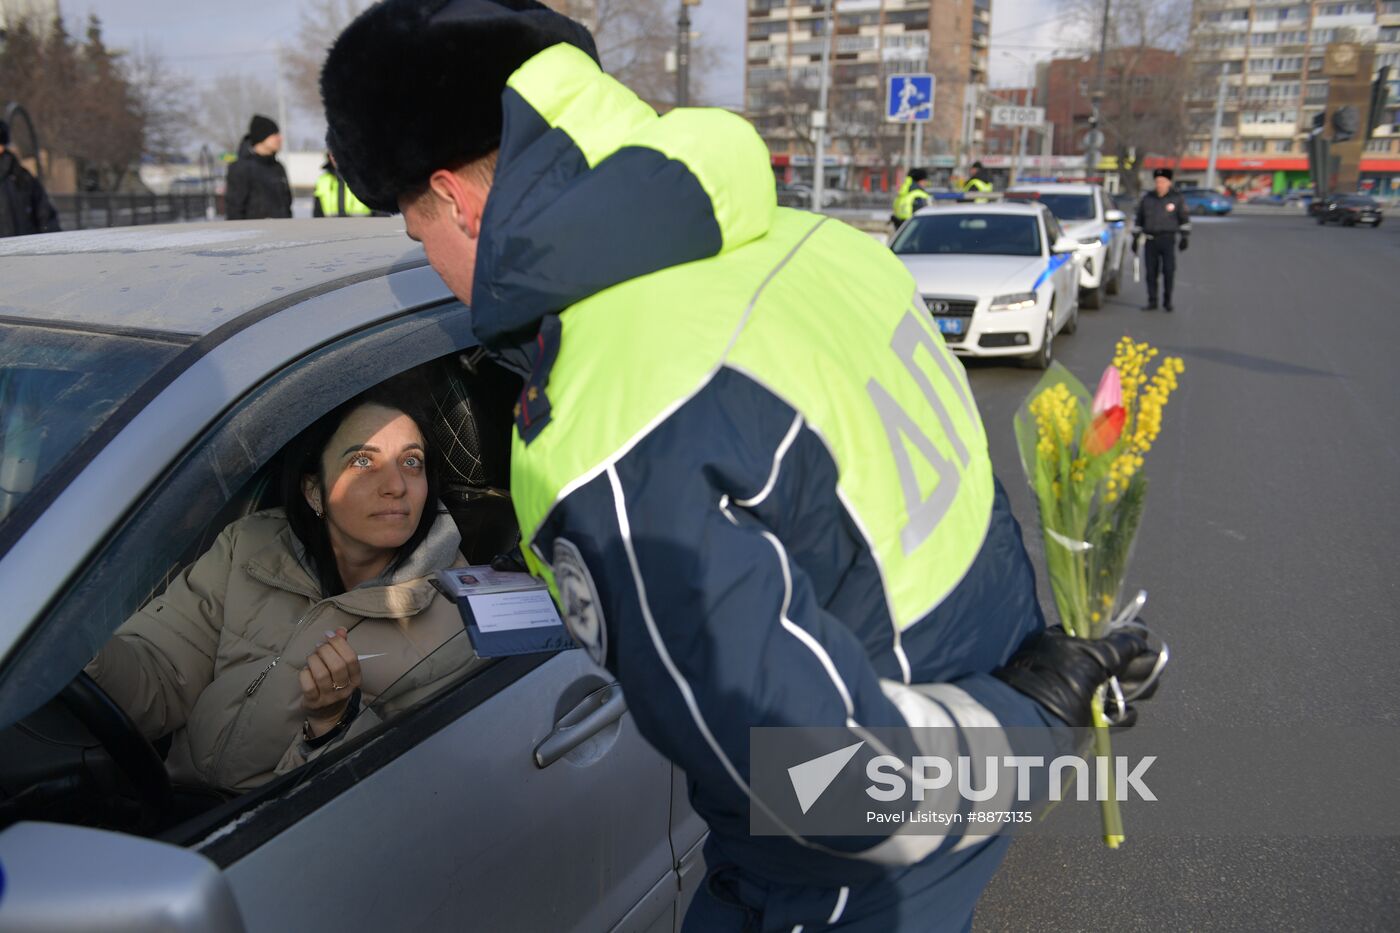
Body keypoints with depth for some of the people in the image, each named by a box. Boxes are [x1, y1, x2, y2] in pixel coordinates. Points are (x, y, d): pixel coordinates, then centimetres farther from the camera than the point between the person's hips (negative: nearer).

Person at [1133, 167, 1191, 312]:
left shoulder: (1177, 198, 1)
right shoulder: (1147, 199, 7)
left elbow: (1184, 219, 4)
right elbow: (1138, 219, 13)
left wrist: (1185, 237, -3)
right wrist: (1135, 239, 10)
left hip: (1168, 239, -2)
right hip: (1151, 239, 2)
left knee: (1169, 270, -7)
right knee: (1151, 272, 0)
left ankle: (1167, 301, 6)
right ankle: (1152, 302, 8)